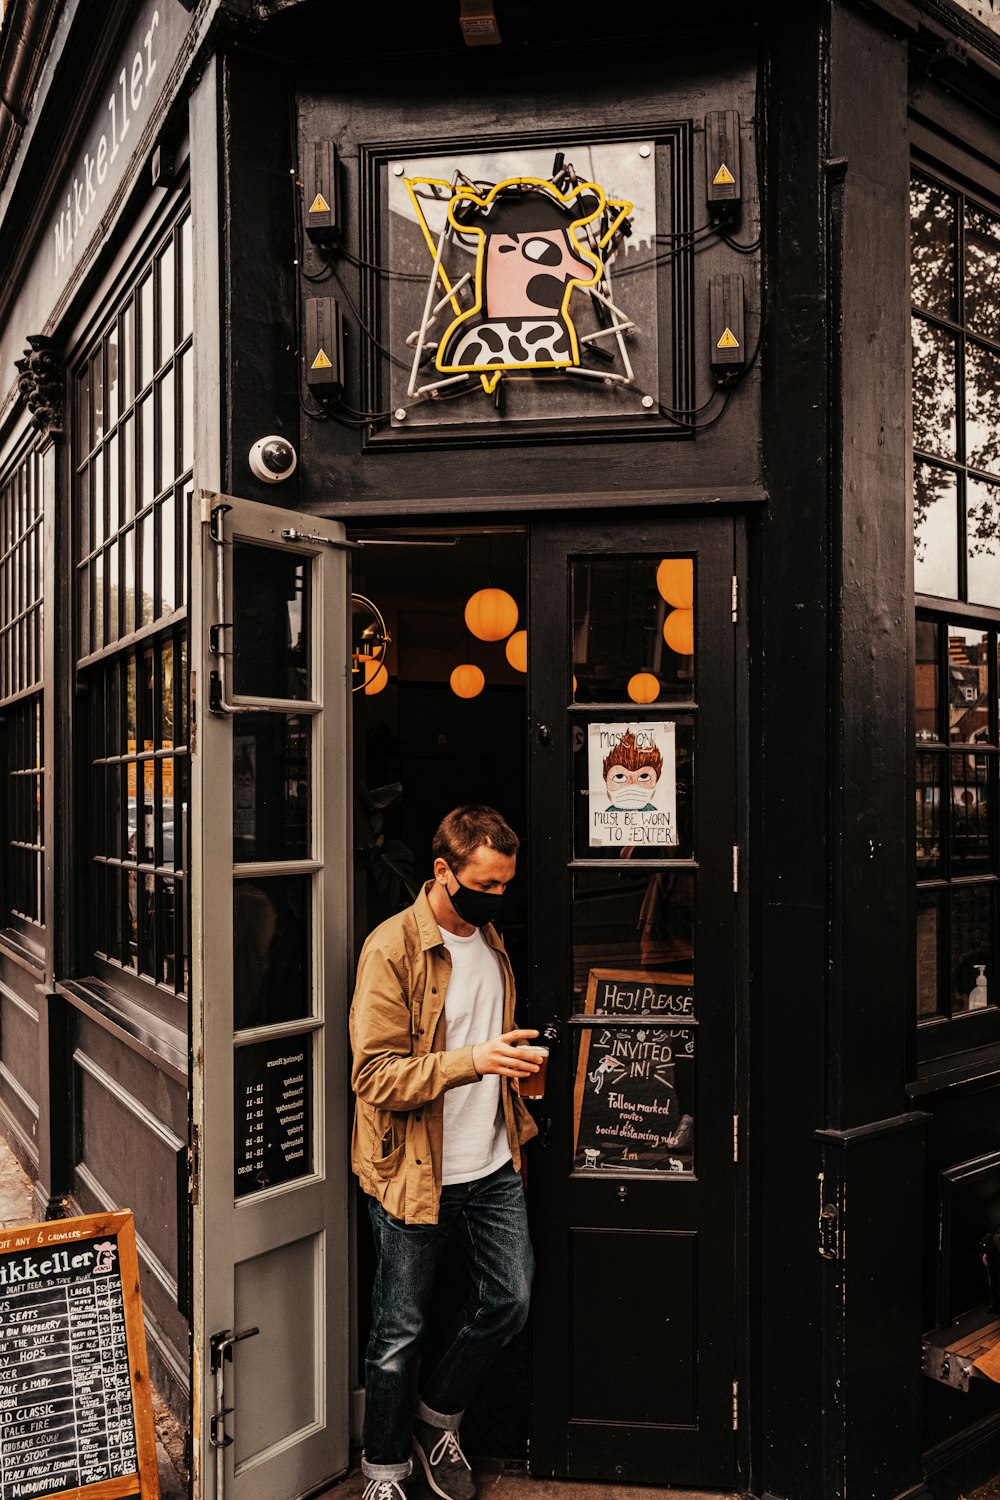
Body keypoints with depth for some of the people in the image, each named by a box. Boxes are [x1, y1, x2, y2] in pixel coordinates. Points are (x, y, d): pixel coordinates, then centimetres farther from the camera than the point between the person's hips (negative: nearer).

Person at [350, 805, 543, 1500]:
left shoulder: (491, 940, 8)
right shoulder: (392, 949, -17)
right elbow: (375, 1074, -21)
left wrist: (513, 1060, 11)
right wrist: (472, 1060, -30)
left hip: (493, 1167, 7)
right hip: (415, 1174, -6)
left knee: (509, 1301, 11)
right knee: (401, 1332, 8)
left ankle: (438, 1416, 37)